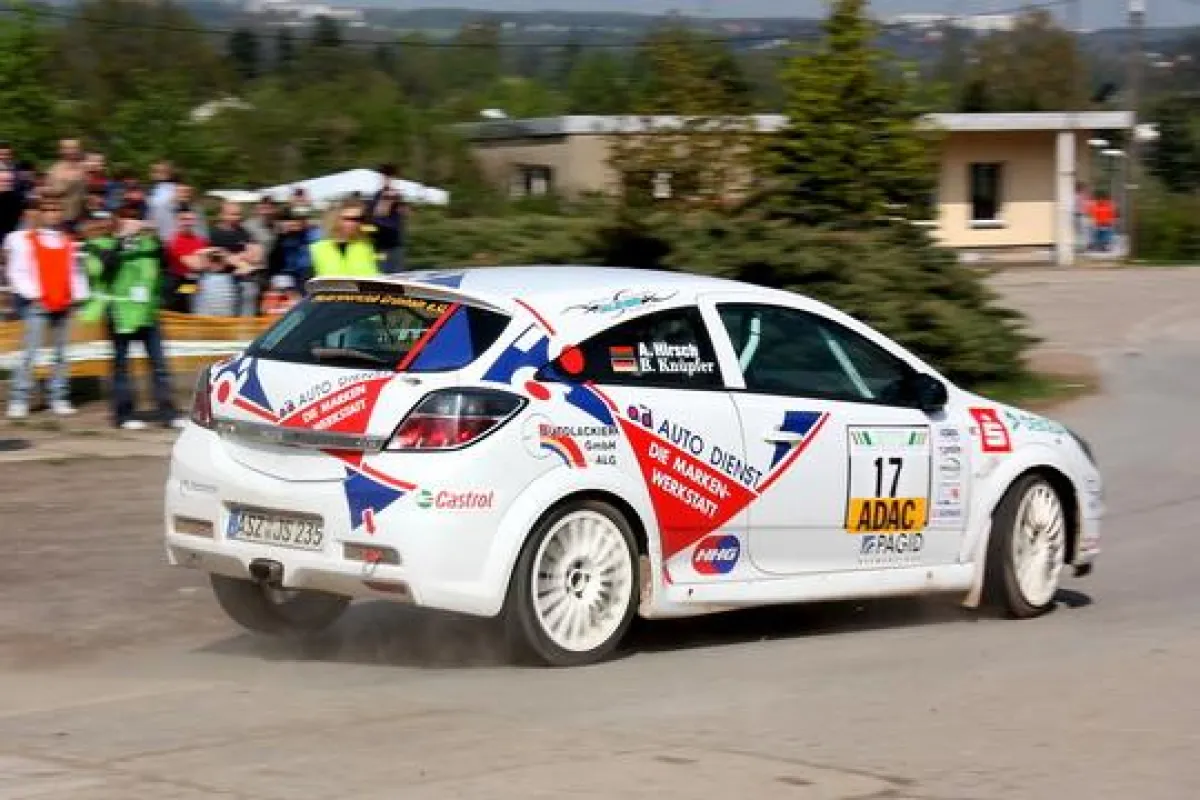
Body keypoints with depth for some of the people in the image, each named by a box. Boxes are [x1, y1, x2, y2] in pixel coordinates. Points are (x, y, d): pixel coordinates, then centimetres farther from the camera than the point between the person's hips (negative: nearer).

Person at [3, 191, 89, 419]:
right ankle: (19, 400, -7)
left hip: (64, 306, 5)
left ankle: (59, 398, 14)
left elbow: (75, 272, 18)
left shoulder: (67, 241, 14)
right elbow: (17, 272, -6)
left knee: (61, 353, 8)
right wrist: (34, 296, -12)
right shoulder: (24, 239, -1)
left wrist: (77, 296, 6)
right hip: (37, 306, -5)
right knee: (30, 353, -9)